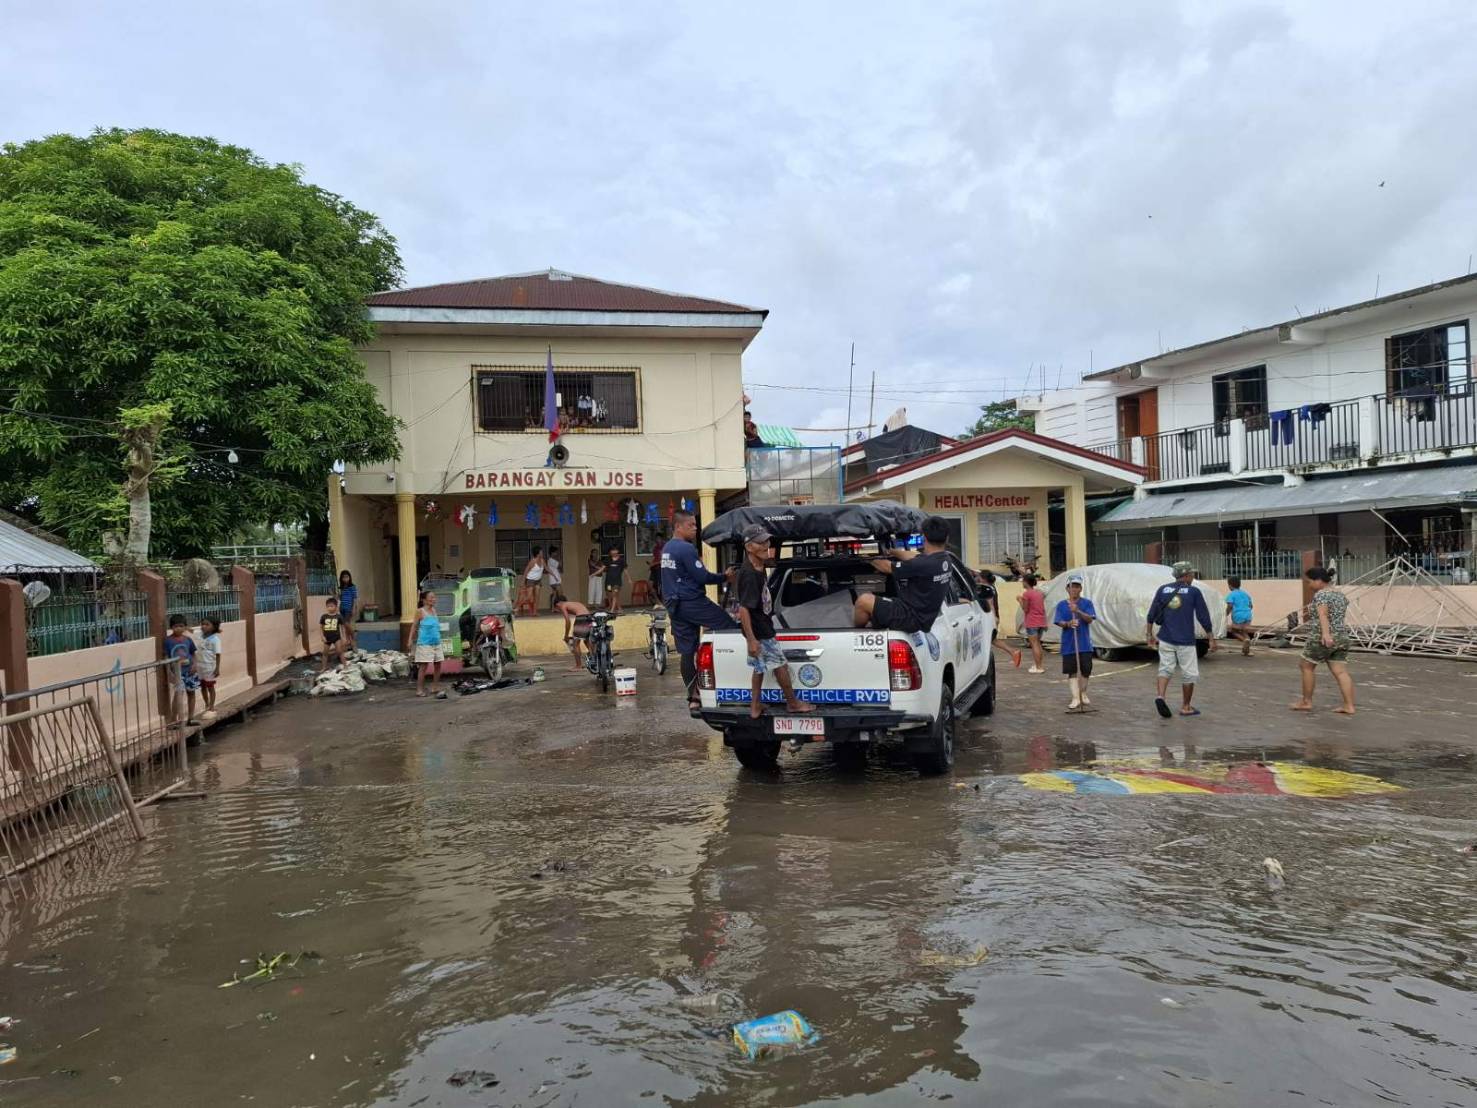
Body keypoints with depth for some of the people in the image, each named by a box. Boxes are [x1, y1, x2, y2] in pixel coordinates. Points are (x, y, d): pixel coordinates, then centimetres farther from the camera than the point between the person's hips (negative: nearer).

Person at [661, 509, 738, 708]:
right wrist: (725, 577, -3)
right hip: (692, 602, -9)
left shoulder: (667, 548, 16)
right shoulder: (686, 549, -14)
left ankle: (693, 697, 11)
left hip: (675, 605, 9)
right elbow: (702, 577, -16)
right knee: (730, 627, -4)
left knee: (687, 651, 9)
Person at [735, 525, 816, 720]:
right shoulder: (750, 575, -28)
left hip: (763, 628, 9)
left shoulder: (760, 568, 2)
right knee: (781, 665, 4)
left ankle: (755, 707, 24)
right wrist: (751, 640, -29)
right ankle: (793, 703, 20)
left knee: (760, 667, 16)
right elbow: (743, 609, -29)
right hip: (759, 633, -9)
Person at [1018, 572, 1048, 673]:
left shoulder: (1026, 593, -11)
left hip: (1032, 622, -7)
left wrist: (1020, 600, 1)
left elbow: (1025, 609, -10)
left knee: (1034, 644, -4)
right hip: (1041, 621, 7)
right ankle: (1039, 665, 20)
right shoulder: (1040, 592, 11)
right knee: (1038, 644, 17)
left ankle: (1038, 667, -5)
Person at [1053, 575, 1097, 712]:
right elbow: (1059, 622, -3)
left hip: (1085, 644, 0)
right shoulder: (1061, 605, 3)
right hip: (1068, 645, 0)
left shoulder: (1086, 603, 2)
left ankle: (1083, 694, 28)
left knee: (1085, 670, 8)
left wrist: (1078, 611, -26)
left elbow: (1089, 619, -9)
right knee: (1072, 672, 0)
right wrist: (1068, 624, -25)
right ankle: (1076, 698, 2)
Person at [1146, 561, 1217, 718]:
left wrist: (1149, 634, 17)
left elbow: (1152, 614, 7)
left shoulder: (1163, 589, 6)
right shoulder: (1194, 592, -3)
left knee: (1165, 669, 9)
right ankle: (1185, 707, 14)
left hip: (1165, 639, 3)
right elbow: (1203, 617, -3)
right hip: (1185, 641, -3)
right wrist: (1212, 639, 3)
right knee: (1189, 674, 9)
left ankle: (1160, 696, -14)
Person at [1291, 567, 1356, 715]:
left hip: (1322, 639, -8)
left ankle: (1306, 702, 13)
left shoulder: (1320, 594, -11)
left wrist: (1326, 634, -39)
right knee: (1341, 672, 4)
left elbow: (1323, 615, -27)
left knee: (1306, 666, 8)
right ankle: (1349, 706, -3)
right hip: (1342, 638, 8)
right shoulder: (1340, 595, 15)